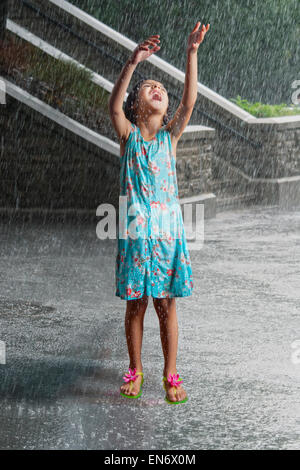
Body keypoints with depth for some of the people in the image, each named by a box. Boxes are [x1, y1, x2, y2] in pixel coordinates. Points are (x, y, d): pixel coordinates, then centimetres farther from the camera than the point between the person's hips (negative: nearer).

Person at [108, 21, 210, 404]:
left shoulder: (170, 135, 6)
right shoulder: (128, 135, 2)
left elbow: (189, 102, -8)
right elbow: (114, 106, -17)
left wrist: (192, 53, -19)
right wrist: (132, 63, -29)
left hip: (167, 229, 1)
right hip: (135, 229, -1)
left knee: (166, 305, 5)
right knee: (135, 305, 7)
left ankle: (170, 374, 14)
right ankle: (135, 370, 21)